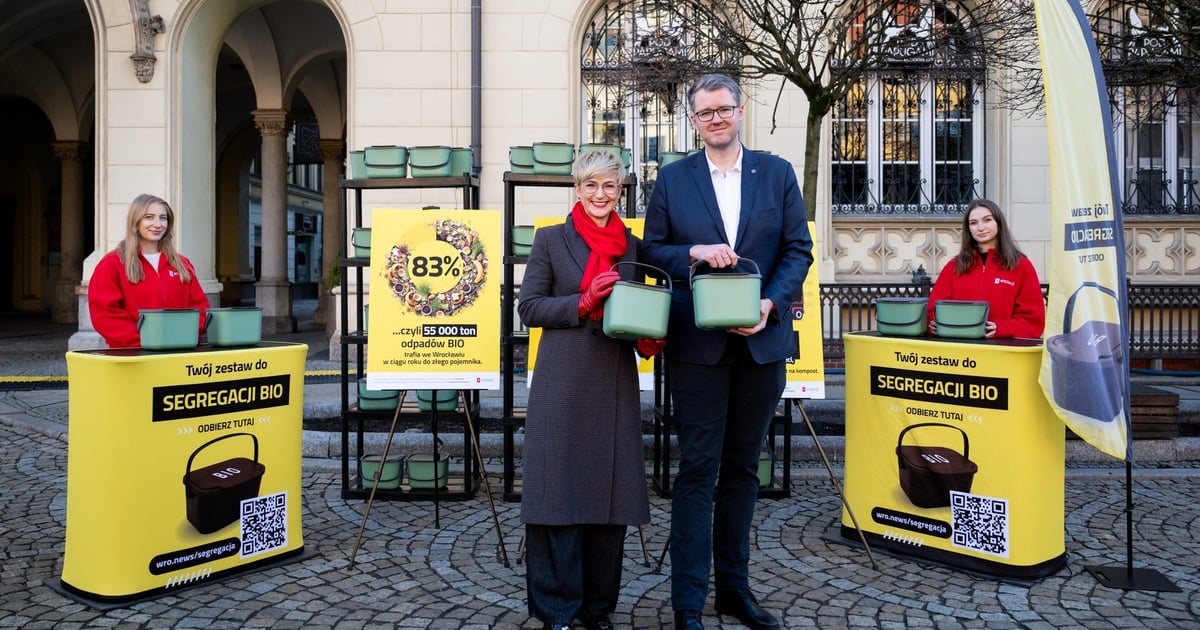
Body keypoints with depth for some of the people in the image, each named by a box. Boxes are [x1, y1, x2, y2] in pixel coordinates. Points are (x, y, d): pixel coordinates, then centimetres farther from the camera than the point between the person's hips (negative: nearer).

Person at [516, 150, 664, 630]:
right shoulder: (550, 240, 5)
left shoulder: (634, 248, 13)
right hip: (562, 386, -3)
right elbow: (528, 307, -1)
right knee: (558, 491, -1)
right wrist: (584, 302, -14)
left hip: (614, 387, 3)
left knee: (610, 491, 6)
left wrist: (649, 341, -4)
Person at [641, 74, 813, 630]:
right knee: (698, 471, 0)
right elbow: (652, 250, 3)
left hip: (762, 341, 2)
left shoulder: (777, 173, 6)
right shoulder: (673, 179, 4)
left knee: (743, 468, 13)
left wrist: (770, 304, -12)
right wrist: (695, 252, -16)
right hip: (698, 344, -2)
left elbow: (798, 249, 3)